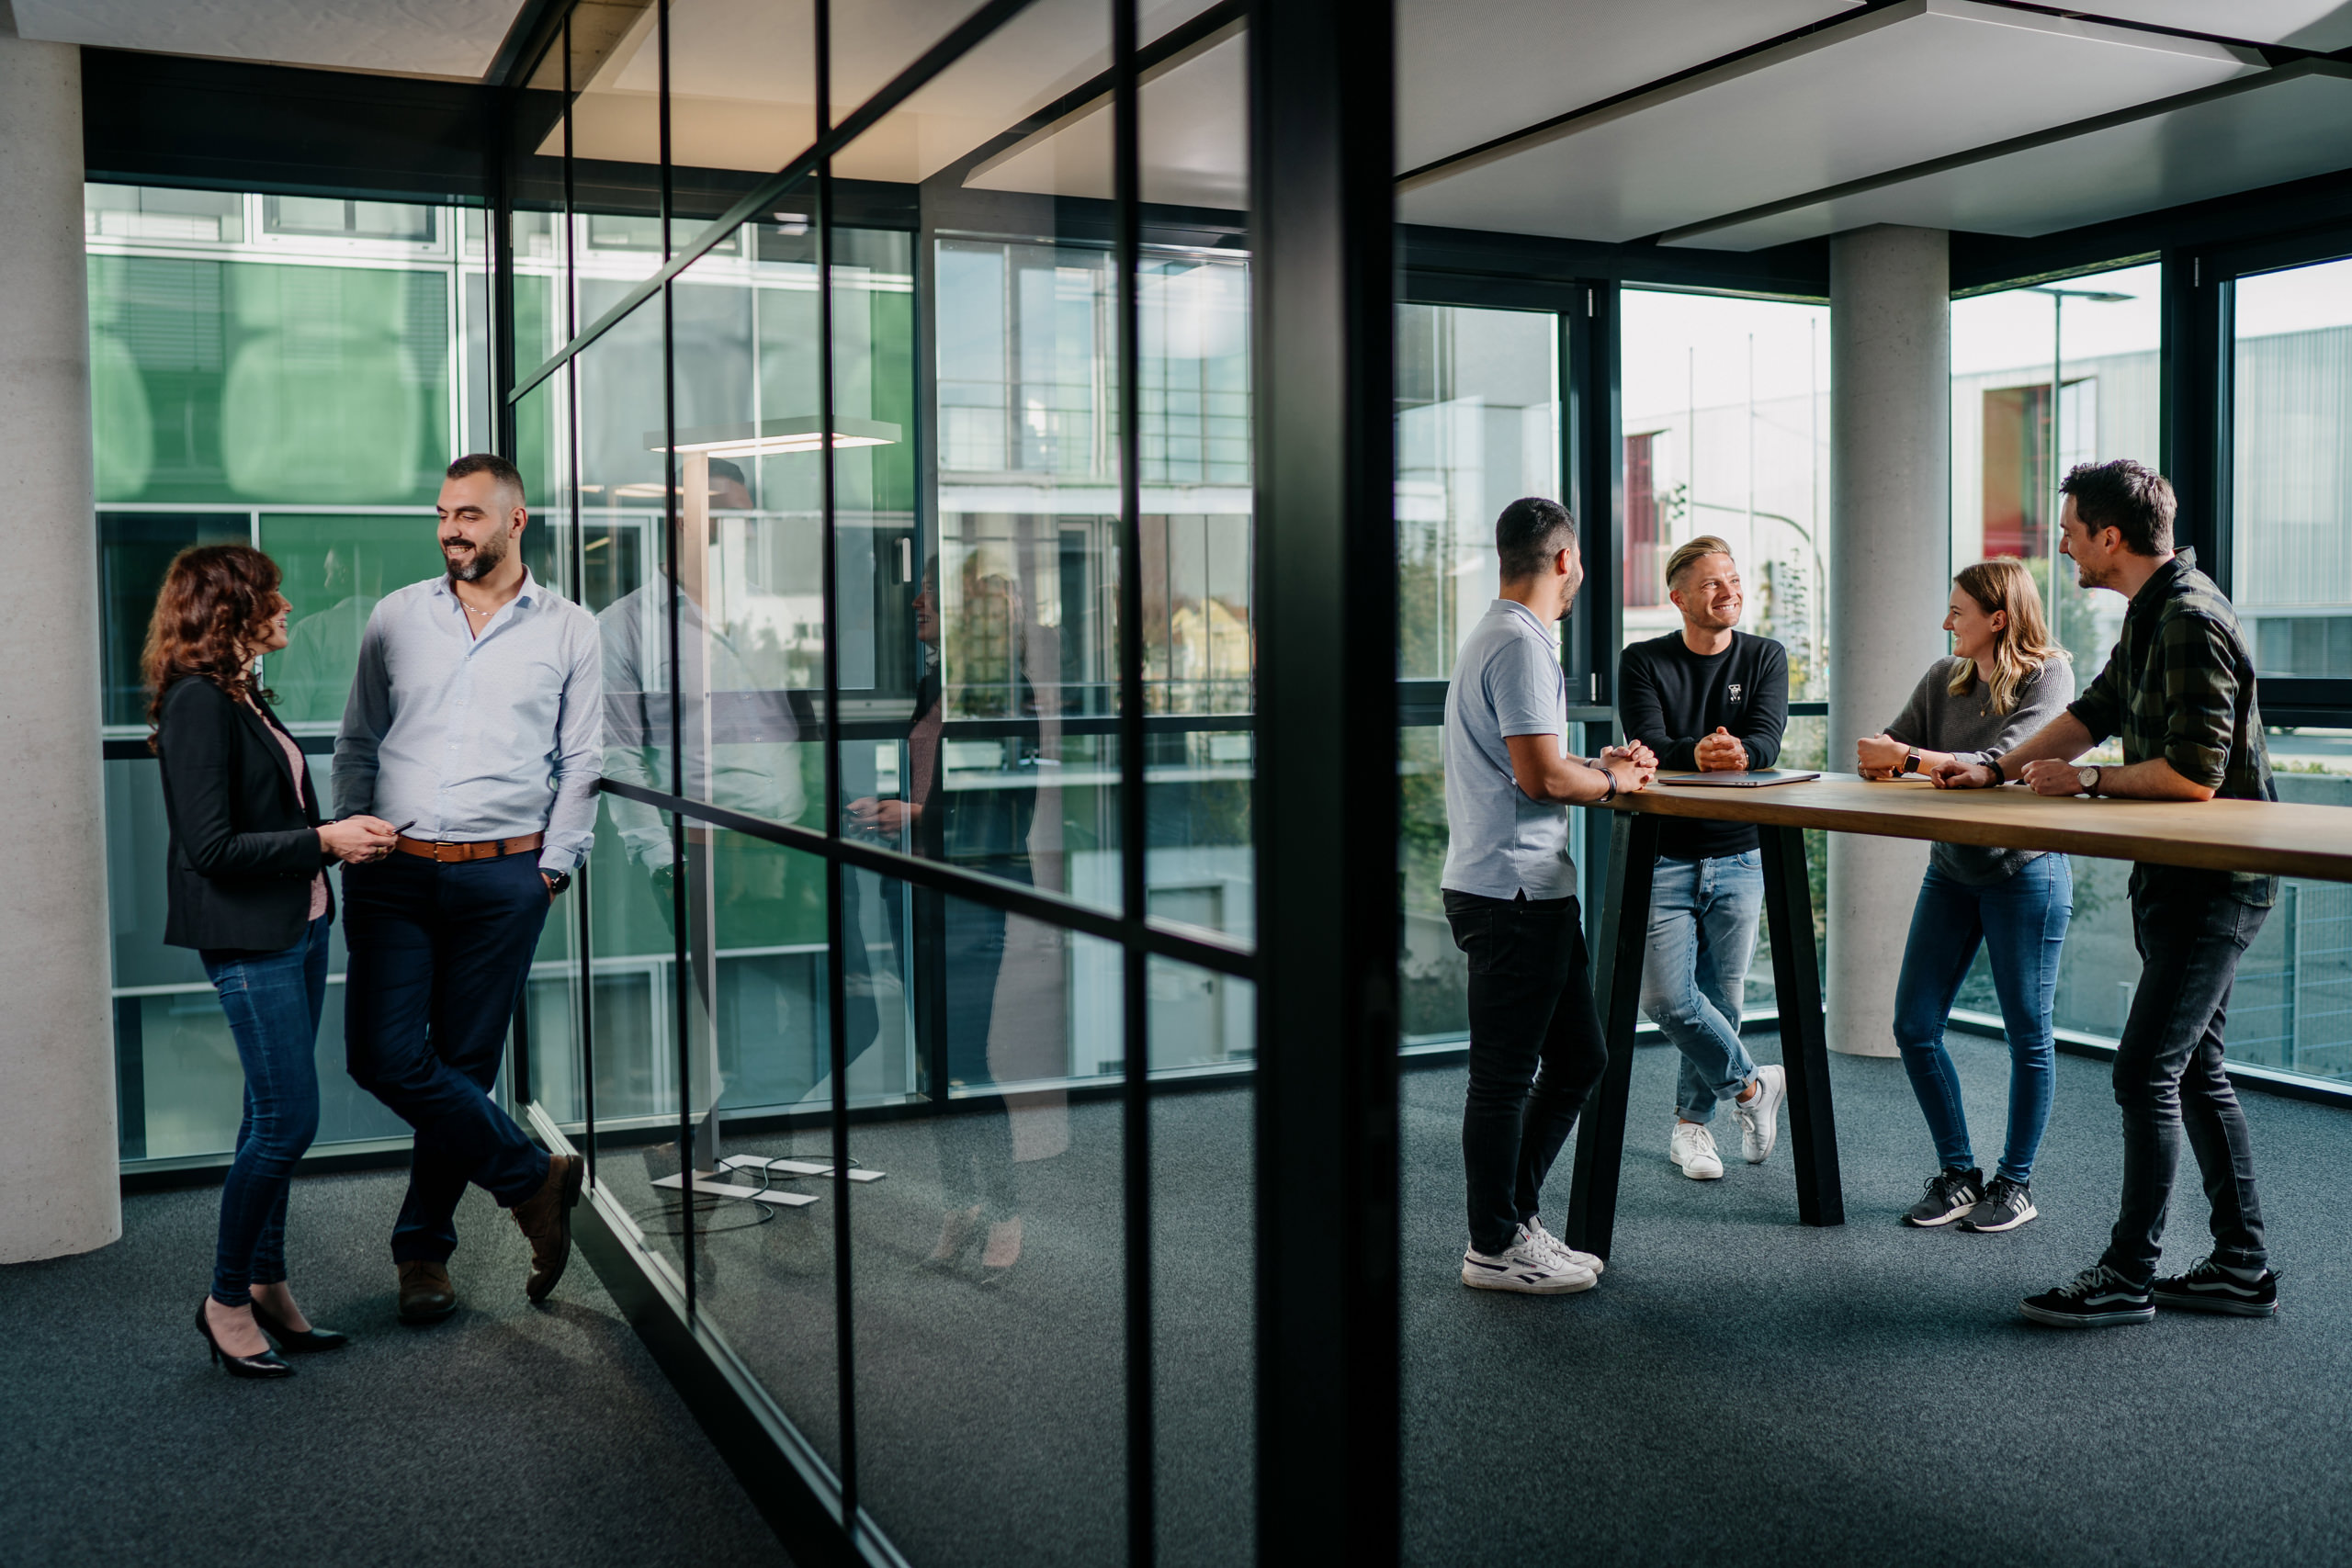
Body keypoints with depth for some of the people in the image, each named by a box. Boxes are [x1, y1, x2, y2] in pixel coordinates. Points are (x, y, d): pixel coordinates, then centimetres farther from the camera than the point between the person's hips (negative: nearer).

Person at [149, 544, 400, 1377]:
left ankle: (266, 1285, 26)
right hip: (248, 940, -9)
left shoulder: (241, 694, 12)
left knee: (274, 1119, 15)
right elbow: (212, 847, -21)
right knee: (287, 1120, -5)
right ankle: (226, 1299, 11)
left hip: (297, 927, 9)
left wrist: (347, 831, 9)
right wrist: (324, 840, -16)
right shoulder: (197, 701, -16)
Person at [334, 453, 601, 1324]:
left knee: (464, 1066, 5)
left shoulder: (568, 630, 4)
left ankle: (424, 1247, 22)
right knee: (383, 1056, -8)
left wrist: (552, 868, 0)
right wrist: (348, 848, 7)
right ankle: (532, 1177, 9)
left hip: (503, 877, -2)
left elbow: (579, 763, 6)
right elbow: (357, 745, 14)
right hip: (395, 872, 2)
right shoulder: (396, 618, 9)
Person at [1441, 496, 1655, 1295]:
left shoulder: (1500, 636, 19)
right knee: (1506, 1075, 0)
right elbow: (1542, 777, -21)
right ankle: (1495, 1247, 11)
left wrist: (1598, 766, 15)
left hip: (1532, 890, 11)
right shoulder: (1520, 645, -15)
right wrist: (1614, 781, -4)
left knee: (1578, 1059, 16)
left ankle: (1511, 1214, 25)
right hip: (1512, 891, -11)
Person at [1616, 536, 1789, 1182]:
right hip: (1663, 854, -2)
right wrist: (1699, 754, -37)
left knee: (1721, 997, 7)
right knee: (1668, 997, -9)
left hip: (1739, 855, 2)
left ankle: (1692, 1120, 25)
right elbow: (1649, 744, -16)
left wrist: (1737, 752, -35)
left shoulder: (1766, 657, 5)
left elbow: (1767, 740, -11)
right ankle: (1752, 1086, 13)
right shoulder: (1642, 663, -1)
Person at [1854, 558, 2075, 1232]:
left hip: (2024, 868, -6)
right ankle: (1958, 1174, 16)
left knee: (2027, 1032, 4)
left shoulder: (2049, 677, -10)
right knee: (1913, 1026, 2)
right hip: (1952, 867, 6)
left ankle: (2016, 1182, 18)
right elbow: (1889, 747, 7)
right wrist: (1880, 759, -16)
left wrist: (1907, 757, -24)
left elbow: (2000, 765, -22)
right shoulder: (1943, 678, 7)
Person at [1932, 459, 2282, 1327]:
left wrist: (2086, 781, -12)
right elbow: (2094, 712, 20)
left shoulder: (2193, 621, -20)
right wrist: (1996, 768, 13)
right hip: (2179, 876, 11)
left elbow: (2196, 774, -25)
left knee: (2146, 1071, -6)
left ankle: (2129, 1275, 3)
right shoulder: (2153, 613, 12)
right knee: (2195, 1069, 14)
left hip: (2214, 884, -10)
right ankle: (2242, 1265, 23)